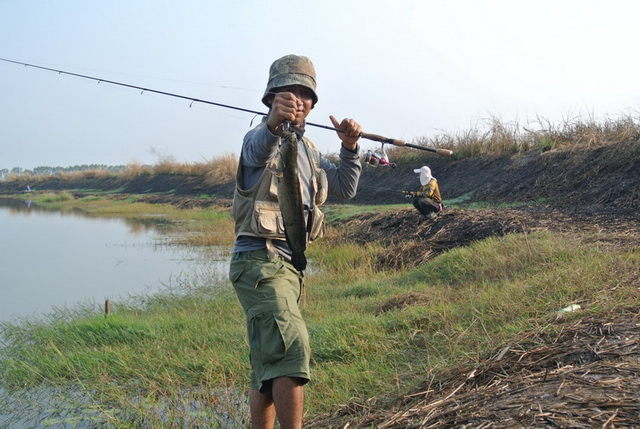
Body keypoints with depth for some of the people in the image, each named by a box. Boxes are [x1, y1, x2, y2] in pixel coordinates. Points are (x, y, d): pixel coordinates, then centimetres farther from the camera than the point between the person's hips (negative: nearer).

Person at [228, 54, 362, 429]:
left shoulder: (308, 148, 18)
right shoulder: (261, 139, -8)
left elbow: (345, 188, 18)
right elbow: (259, 147, -33)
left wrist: (349, 147, 1)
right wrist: (274, 121, -56)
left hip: (292, 264, 9)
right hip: (260, 261, -9)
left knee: (270, 366, 13)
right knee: (292, 347, -25)